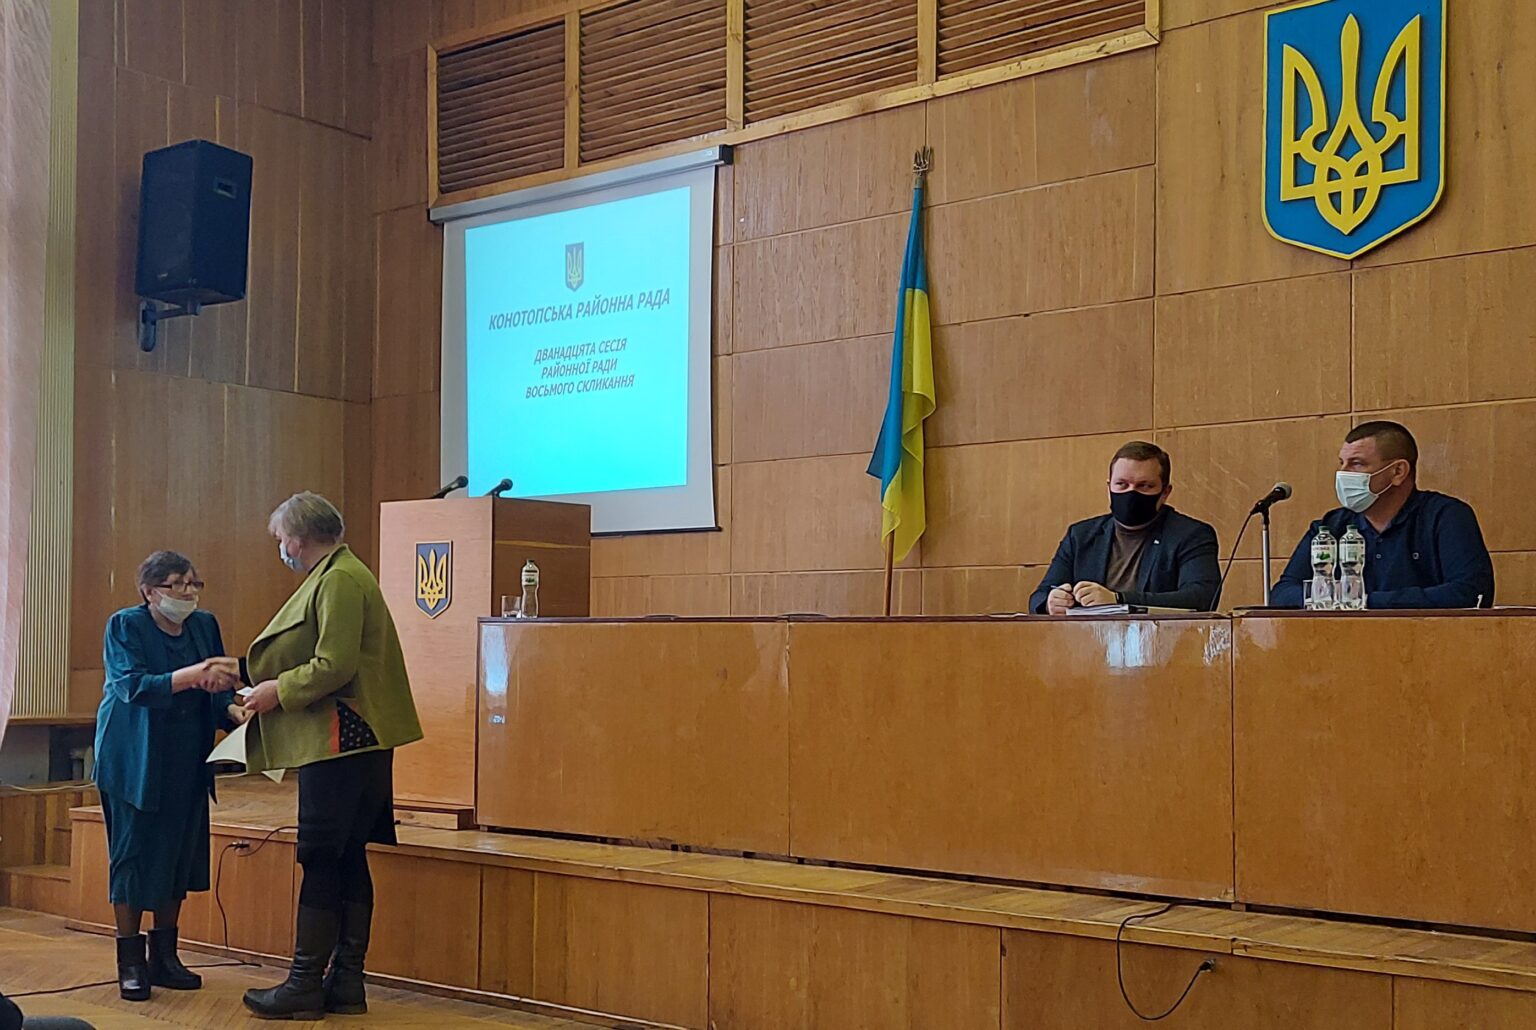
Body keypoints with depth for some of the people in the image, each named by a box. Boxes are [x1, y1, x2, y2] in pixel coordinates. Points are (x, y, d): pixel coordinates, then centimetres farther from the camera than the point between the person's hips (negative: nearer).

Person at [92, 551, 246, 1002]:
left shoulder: (205, 625, 6)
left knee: (179, 853, 5)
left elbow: (217, 690, 6)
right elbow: (133, 686, -22)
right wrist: (190, 676, -35)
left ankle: (164, 956, 16)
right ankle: (130, 963, 6)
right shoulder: (125, 626, -8)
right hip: (134, 761, -5)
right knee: (133, 852, -2)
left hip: (186, 762, 5)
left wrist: (233, 710, -16)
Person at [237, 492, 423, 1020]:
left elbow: (335, 665, -21)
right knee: (347, 859, 11)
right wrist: (260, 677, 19)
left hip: (340, 742, -10)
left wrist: (279, 691, -9)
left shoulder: (339, 580, -14)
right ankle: (346, 982, 16)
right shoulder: (335, 575, 19)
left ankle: (305, 985, 1)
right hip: (350, 741, 10)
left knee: (322, 862, -5)